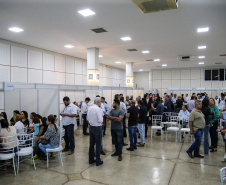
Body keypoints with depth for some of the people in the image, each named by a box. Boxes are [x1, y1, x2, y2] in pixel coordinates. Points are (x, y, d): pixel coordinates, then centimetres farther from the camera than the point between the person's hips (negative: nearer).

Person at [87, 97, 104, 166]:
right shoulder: (98, 109, -19)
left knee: (91, 144, 15)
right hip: (97, 128, -7)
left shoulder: (89, 108, 5)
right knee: (98, 144, 2)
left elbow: (88, 119, 12)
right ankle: (98, 161, 10)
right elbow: (100, 120, -20)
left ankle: (91, 159, 25)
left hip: (91, 127, 8)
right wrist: (102, 117, -1)